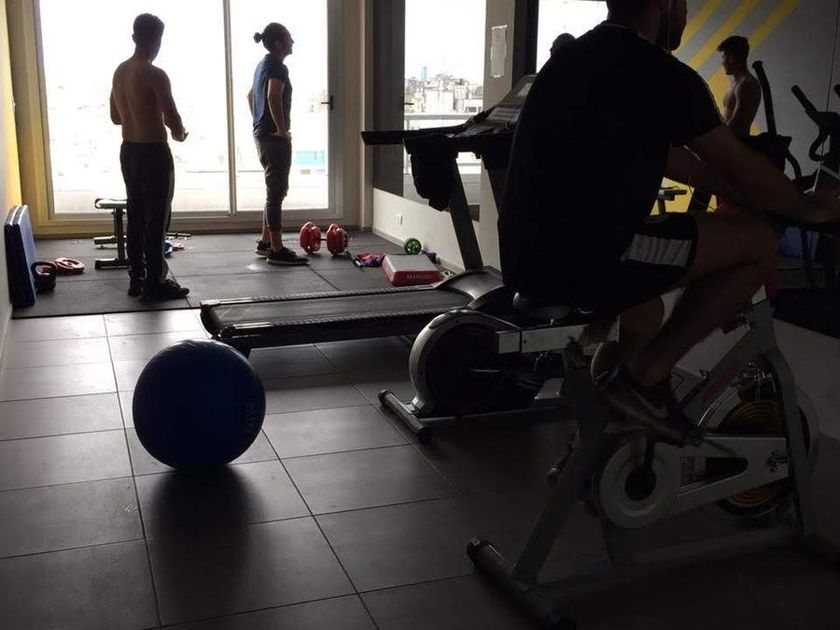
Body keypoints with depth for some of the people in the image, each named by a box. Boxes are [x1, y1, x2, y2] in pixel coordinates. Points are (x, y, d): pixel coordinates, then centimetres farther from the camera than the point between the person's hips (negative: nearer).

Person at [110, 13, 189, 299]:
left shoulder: (120, 71, 8)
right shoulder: (155, 75, -17)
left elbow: (115, 117, 17)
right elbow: (173, 120, -20)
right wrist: (180, 135, 1)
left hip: (128, 150, 8)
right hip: (153, 152, -8)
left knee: (135, 215, 13)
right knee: (157, 218, -1)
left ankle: (136, 278, 20)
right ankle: (155, 282, 4)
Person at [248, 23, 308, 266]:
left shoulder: (263, 64, 16)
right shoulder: (278, 67, -14)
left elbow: (250, 95, 27)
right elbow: (274, 97, -30)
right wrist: (283, 129, -22)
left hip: (262, 135, 10)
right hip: (275, 137, -10)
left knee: (275, 190, 18)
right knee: (276, 192, -6)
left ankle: (265, 242, 24)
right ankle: (277, 250, -3)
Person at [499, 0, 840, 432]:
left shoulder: (574, 57, 18)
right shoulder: (663, 76, -10)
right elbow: (746, 173, 1)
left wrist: (742, 193, 35)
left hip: (527, 256, 10)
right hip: (579, 259, -10)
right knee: (759, 242, 2)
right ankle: (645, 379, 5)